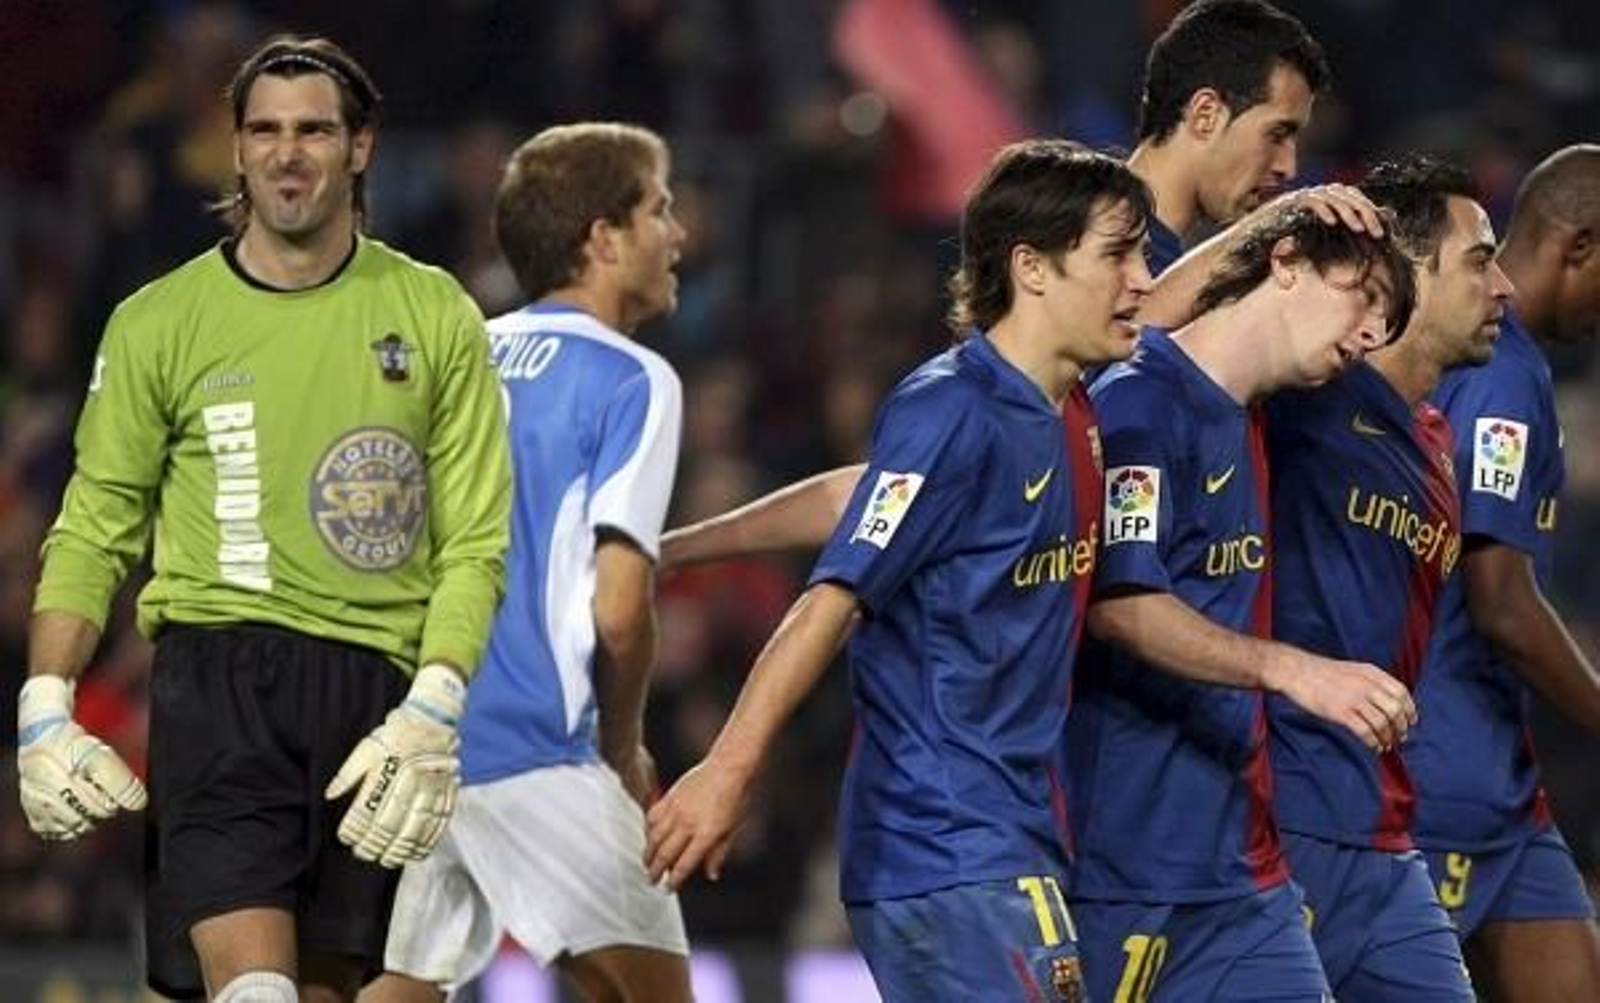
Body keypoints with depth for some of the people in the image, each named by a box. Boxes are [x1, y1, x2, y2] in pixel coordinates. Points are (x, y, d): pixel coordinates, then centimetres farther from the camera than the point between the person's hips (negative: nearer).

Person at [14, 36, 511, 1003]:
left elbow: (476, 542, 5)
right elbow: (93, 532, 11)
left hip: (376, 689, 2)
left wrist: (432, 710, -9)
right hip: (216, 673, -2)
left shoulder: (437, 318, 7)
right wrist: (45, 706, -2)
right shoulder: (159, 323, 6)